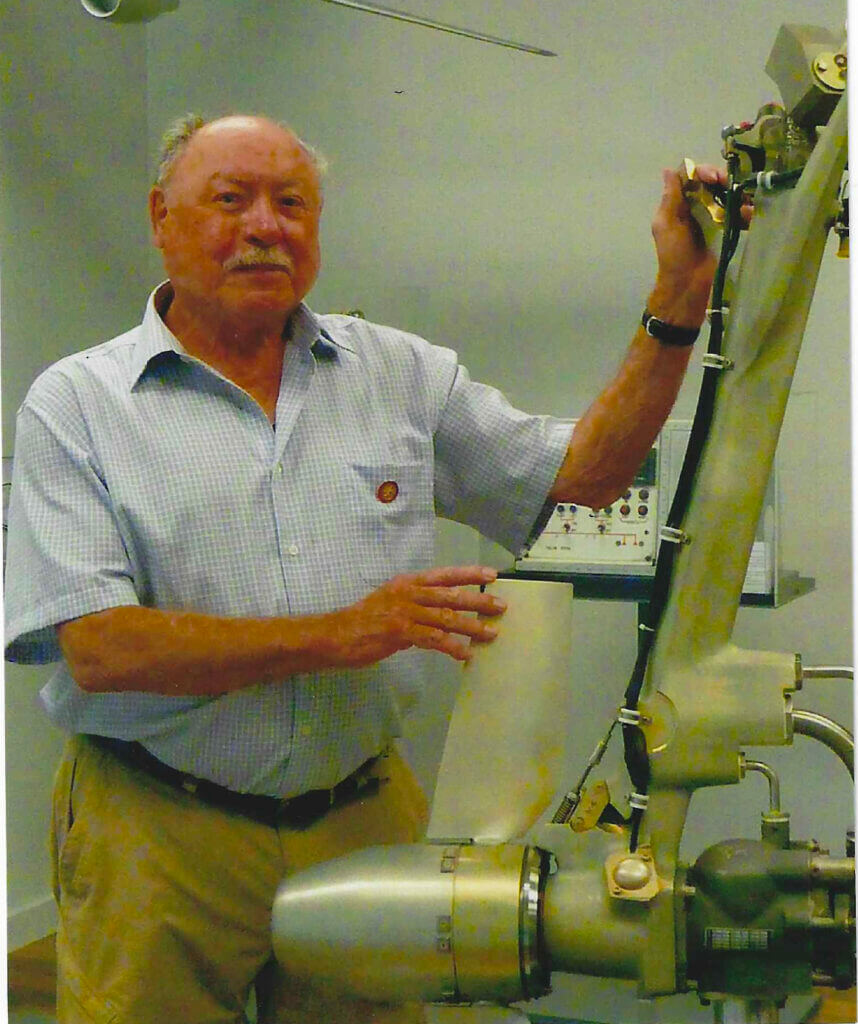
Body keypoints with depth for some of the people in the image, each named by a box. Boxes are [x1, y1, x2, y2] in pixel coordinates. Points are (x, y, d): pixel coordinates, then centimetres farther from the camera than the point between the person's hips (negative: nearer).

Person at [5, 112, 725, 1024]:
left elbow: (582, 475, 6)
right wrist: (338, 634, -20)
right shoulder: (76, 402, -4)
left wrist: (679, 301, -4)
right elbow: (98, 648, -15)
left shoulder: (399, 372, 7)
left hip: (364, 818, 3)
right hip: (160, 841, -3)